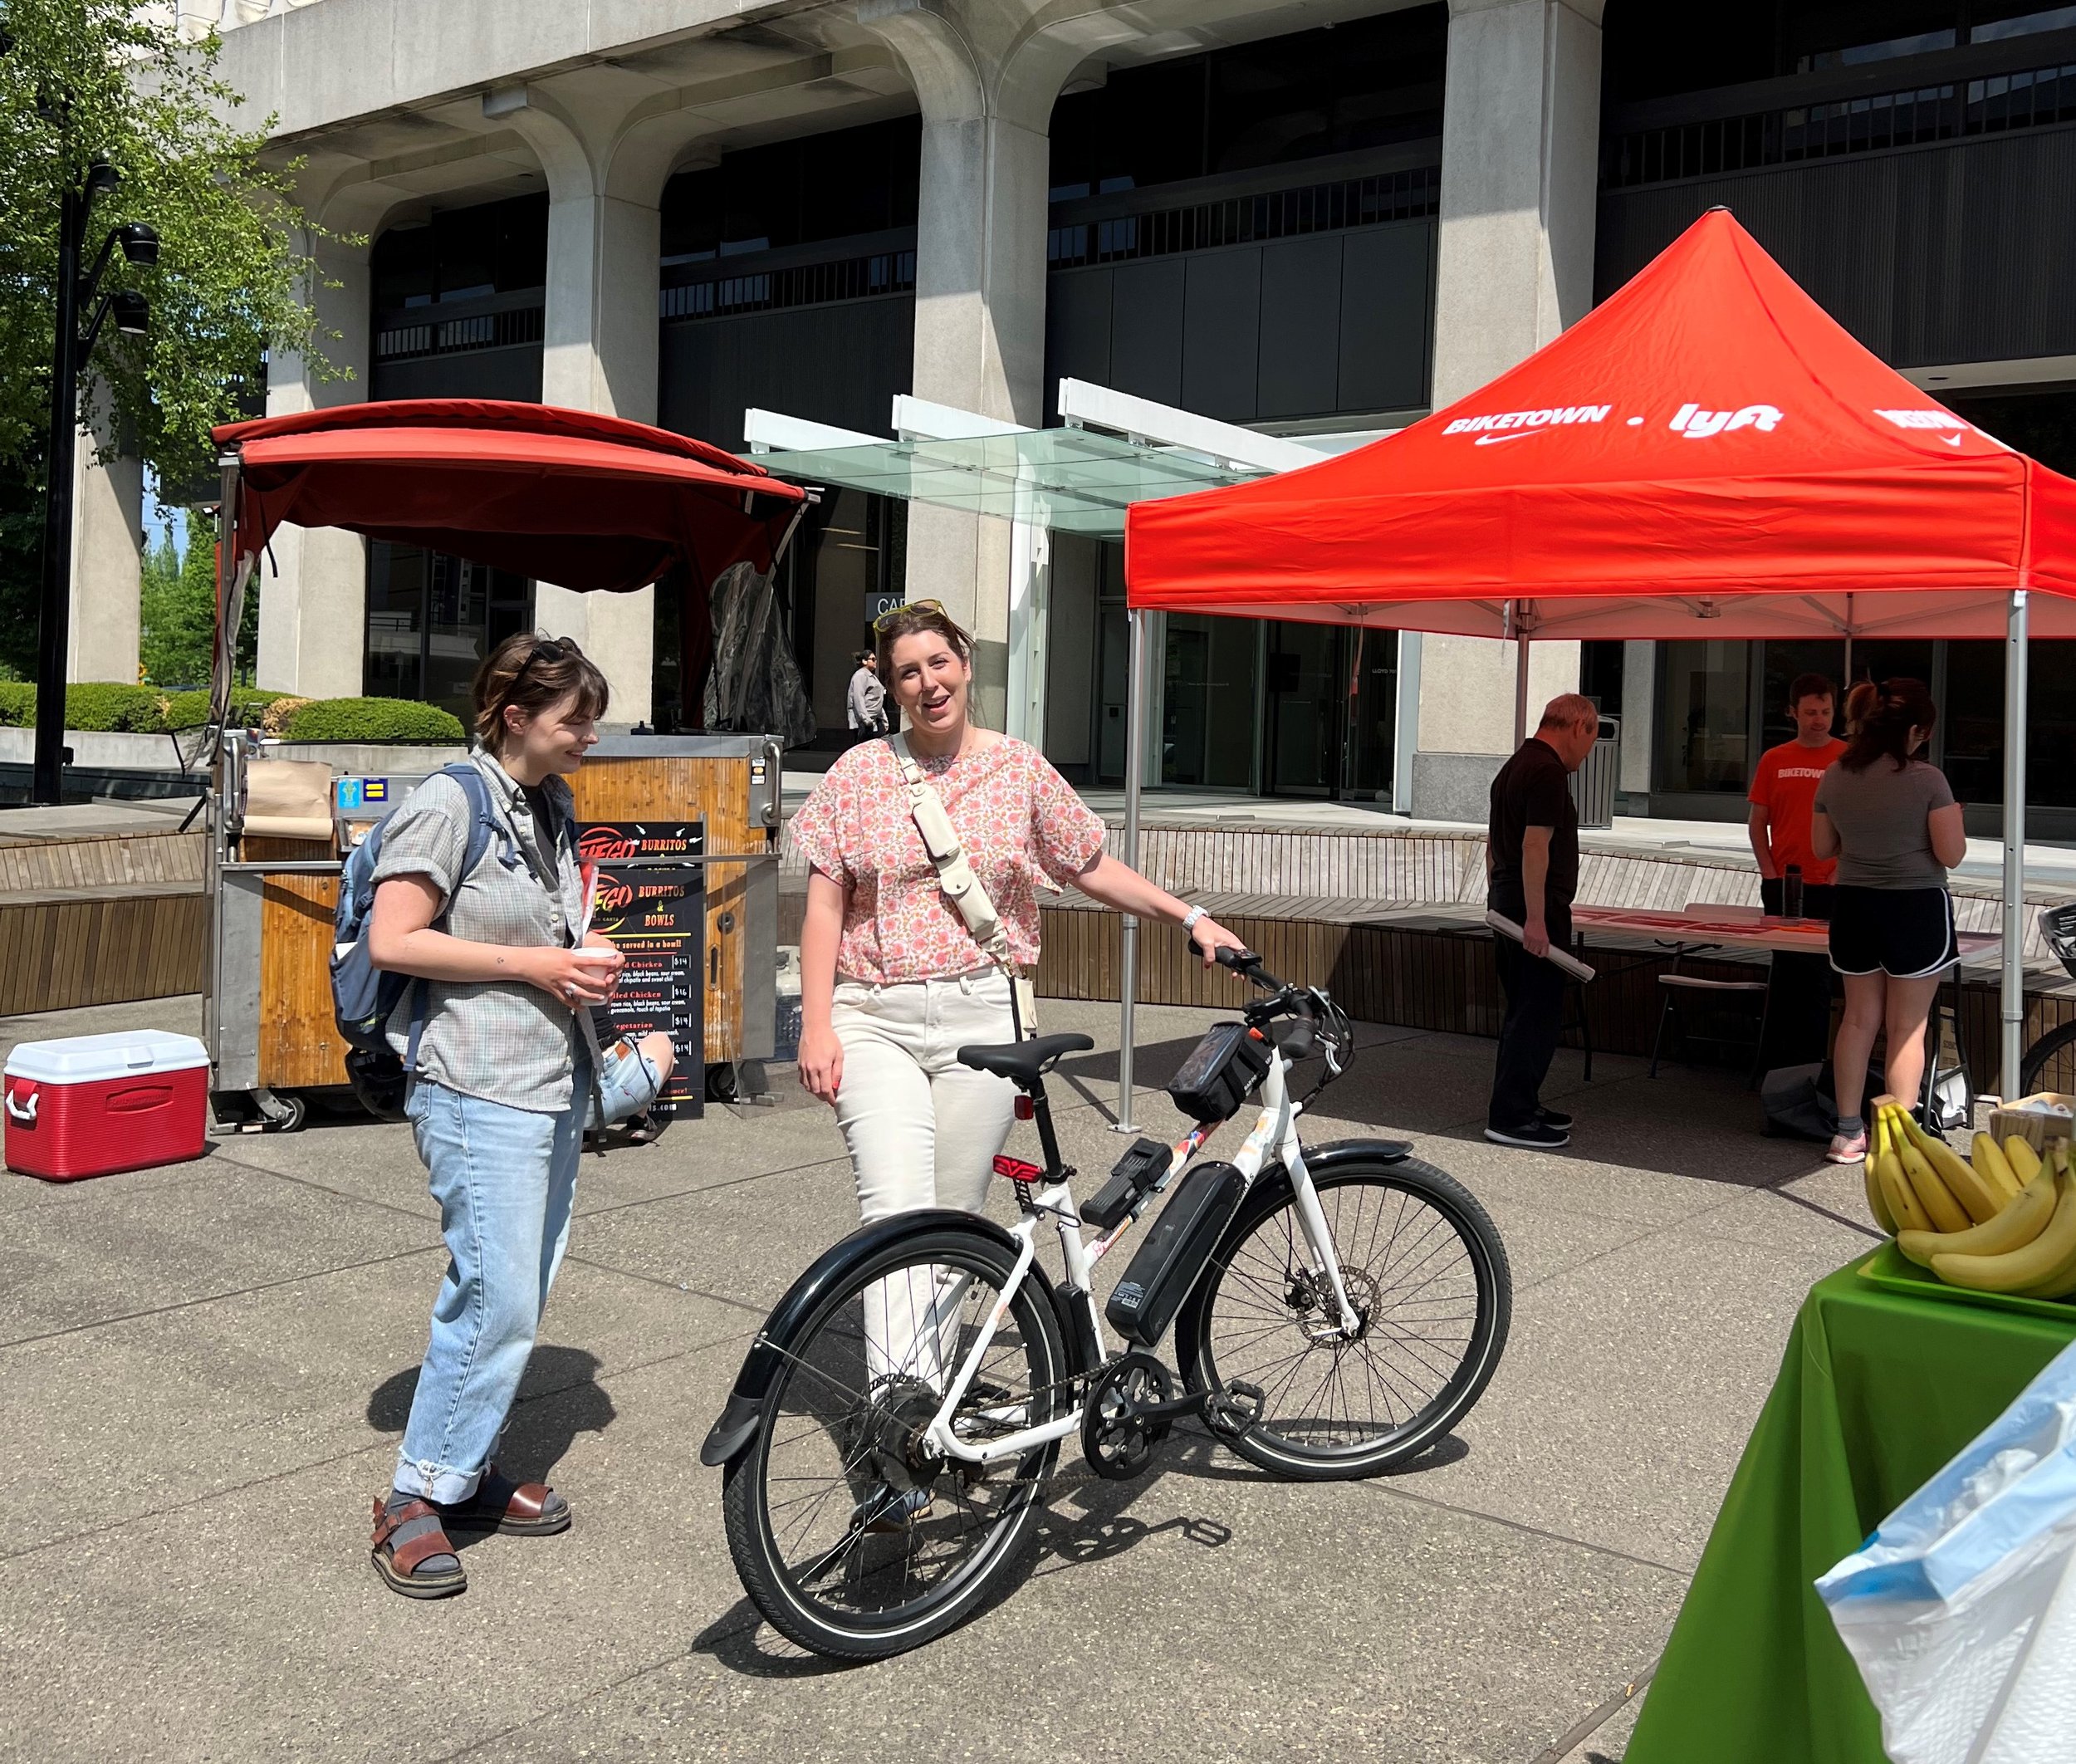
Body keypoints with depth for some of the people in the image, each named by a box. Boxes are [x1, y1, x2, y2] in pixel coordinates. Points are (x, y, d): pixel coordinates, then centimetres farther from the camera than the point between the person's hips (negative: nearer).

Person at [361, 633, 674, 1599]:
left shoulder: (552, 808, 15)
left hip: (552, 1082, 9)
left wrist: (586, 953, 7)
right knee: (498, 1300, -10)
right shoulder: (449, 804, -11)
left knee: (518, 1295, 13)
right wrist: (530, 962, -16)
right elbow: (393, 941, -17)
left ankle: (468, 1473, 26)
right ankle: (414, 1500, 4)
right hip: (479, 1088, -9)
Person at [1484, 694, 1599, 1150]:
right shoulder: (1549, 772, -15)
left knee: (1524, 1010, 17)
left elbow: (1494, 842, 25)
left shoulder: (1515, 766, 18)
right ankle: (1510, 1118, -3)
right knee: (1537, 1013, -6)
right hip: (1535, 909, -10)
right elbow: (1535, 846, -22)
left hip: (1506, 902, 10)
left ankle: (1521, 1104, 24)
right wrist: (1535, 917, -24)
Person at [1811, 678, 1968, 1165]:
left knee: (1860, 1019, 13)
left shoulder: (1835, 777, -1)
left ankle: (1848, 1134, 17)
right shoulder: (1926, 780, -15)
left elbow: (1822, 847, 9)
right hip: (1915, 907, -4)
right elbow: (1951, 854, -12)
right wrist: (1953, 816, 6)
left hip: (1854, 906, 4)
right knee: (1907, 1027, 4)